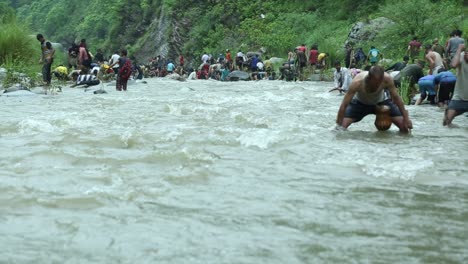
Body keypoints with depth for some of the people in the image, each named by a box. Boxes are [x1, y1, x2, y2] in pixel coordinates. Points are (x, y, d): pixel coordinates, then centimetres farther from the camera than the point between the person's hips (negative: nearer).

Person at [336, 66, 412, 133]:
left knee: (404, 125, -10)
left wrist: (406, 119, -16)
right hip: (360, 103, -1)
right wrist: (338, 125, -35)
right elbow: (343, 106, -34)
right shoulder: (357, 82, -39)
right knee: (341, 126, -18)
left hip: (381, 102, 2)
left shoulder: (387, 79, -34)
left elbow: (396, 98, -18)